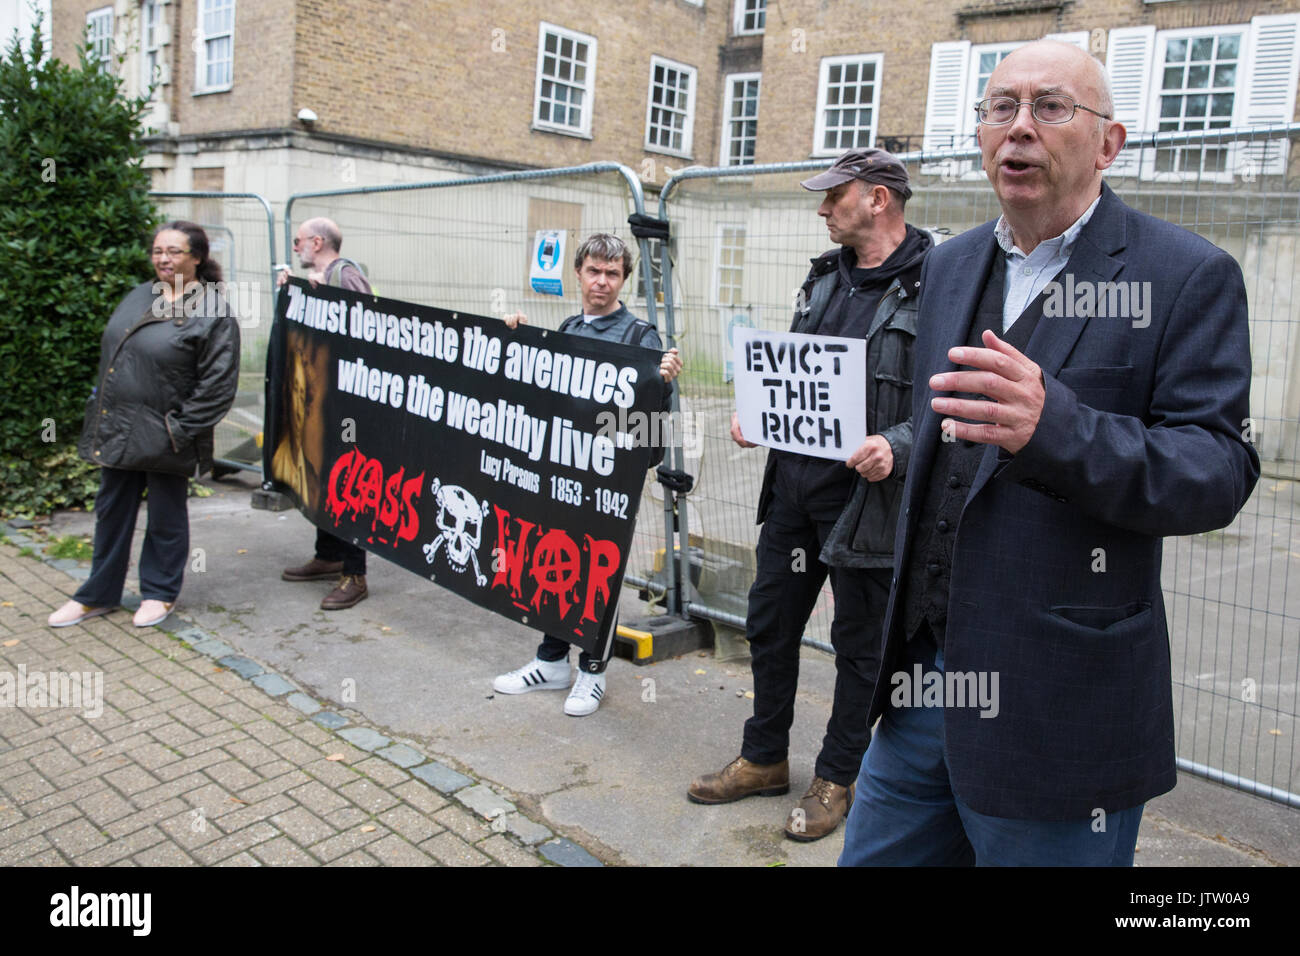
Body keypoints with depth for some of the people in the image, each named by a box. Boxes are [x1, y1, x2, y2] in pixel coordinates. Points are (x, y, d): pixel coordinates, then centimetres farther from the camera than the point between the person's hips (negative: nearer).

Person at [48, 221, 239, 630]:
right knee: (112, 511, 16)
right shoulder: (139, 296, 11)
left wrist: (181, 428, -16)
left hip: (164, 439, -7)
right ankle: (98, 595, 30)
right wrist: (101, 408, 13)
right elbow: (110, 350, 19)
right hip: (117, 430, 7)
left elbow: (218, 385, -15)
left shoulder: (214, 313, -12)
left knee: (166, 517, 9)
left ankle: (159, 593, 27)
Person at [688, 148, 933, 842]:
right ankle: (764, 759, 35)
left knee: (859, 642, 10)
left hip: (867, 493, -7)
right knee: (769, 622, 16)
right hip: (794, 479, 8)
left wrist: (897, 447, -28)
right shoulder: (825, 276, 13)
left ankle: (836, 778, 29)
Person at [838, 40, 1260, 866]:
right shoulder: (950, 268, 12)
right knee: (873, 854, 16)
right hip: (923, 675, 6)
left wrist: (1053, 426, -30)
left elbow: (1221, 468, -14)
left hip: (1059, 706, -5)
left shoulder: (1189, 277, -6)